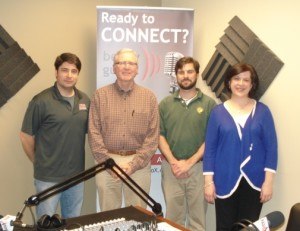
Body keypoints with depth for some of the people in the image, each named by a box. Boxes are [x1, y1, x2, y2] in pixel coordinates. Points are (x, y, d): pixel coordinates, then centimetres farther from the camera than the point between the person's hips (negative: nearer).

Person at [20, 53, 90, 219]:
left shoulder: (85, 100, 3)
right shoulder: (41, 101, -13)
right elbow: (26, 136, -7)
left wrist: (76, 162, 9)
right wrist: (38, 163, 0)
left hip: (76, 174, 5)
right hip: (48, 177, -4)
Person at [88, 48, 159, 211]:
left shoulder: (149, 97, 4)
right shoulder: (100, 95, 3)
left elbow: (153, 136, 0)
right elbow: (94, 134, -1)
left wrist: (133, 164, -8)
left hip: (139, 163, 0)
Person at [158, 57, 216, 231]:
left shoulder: (209, 103, 0)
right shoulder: (166, 103, 6)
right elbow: (160, 135, 3)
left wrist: (189, 162, -10)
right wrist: (173, 162, -9)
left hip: (199, 167, -1)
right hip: (171, 167, 1)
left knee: (198, 216, 6)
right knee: (173, 216, 8)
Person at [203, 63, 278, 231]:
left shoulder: (262, 111, 0)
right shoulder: (218, 112, 0)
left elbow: (271, 147, -1)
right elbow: (210, 148, 0)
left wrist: (268, 181, -7)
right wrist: (209, 181, -4)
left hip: (254, 182, 0)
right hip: (225, 182, 0)